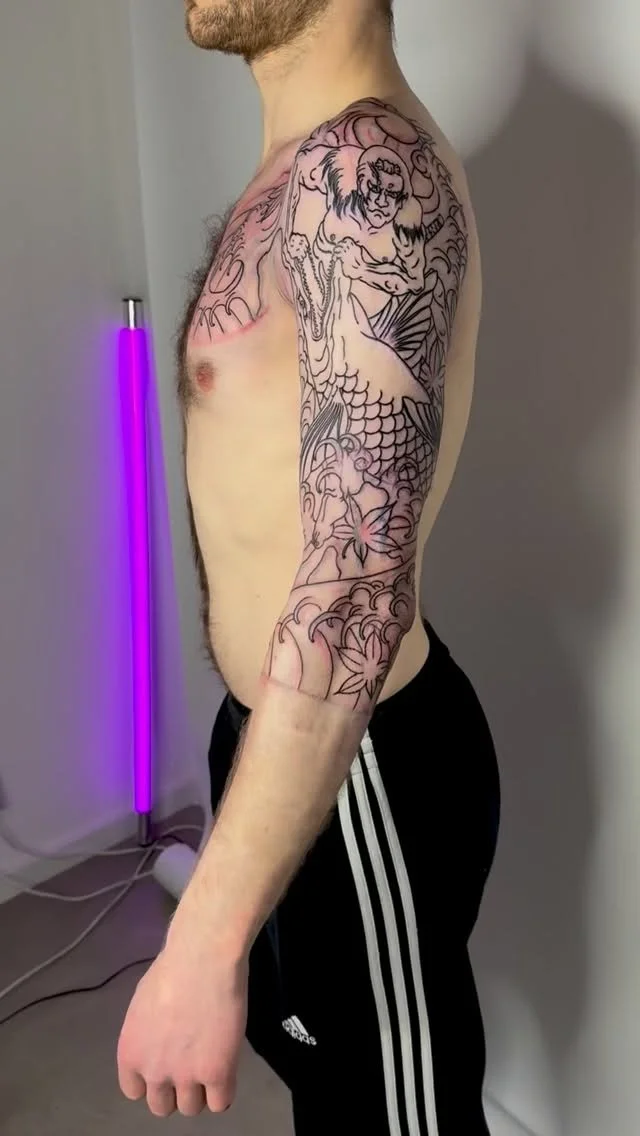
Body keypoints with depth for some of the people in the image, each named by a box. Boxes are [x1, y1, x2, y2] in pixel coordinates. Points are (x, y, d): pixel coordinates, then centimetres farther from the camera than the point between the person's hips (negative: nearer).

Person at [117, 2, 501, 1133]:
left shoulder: (363, 169, -23)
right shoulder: (313, 171, 8)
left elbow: (355, 587, -31)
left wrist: (206, 936, -28)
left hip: (356, 762, -9)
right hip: (276, 728, 9)